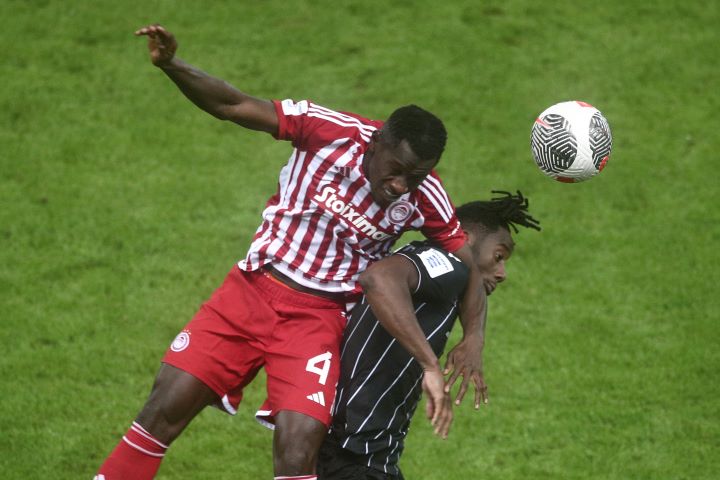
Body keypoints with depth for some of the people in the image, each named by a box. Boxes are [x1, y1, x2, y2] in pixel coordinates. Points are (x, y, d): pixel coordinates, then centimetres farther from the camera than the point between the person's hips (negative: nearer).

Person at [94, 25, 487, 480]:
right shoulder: (330, 130, -15)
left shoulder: (424, 197, -10)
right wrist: (172, 65, -27)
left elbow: (466, 259, 3)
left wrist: (474, 339, -13)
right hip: (251, 289, 1)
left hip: (318, 317, 0)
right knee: (167, 407, -6)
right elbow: (233, 106, -12)